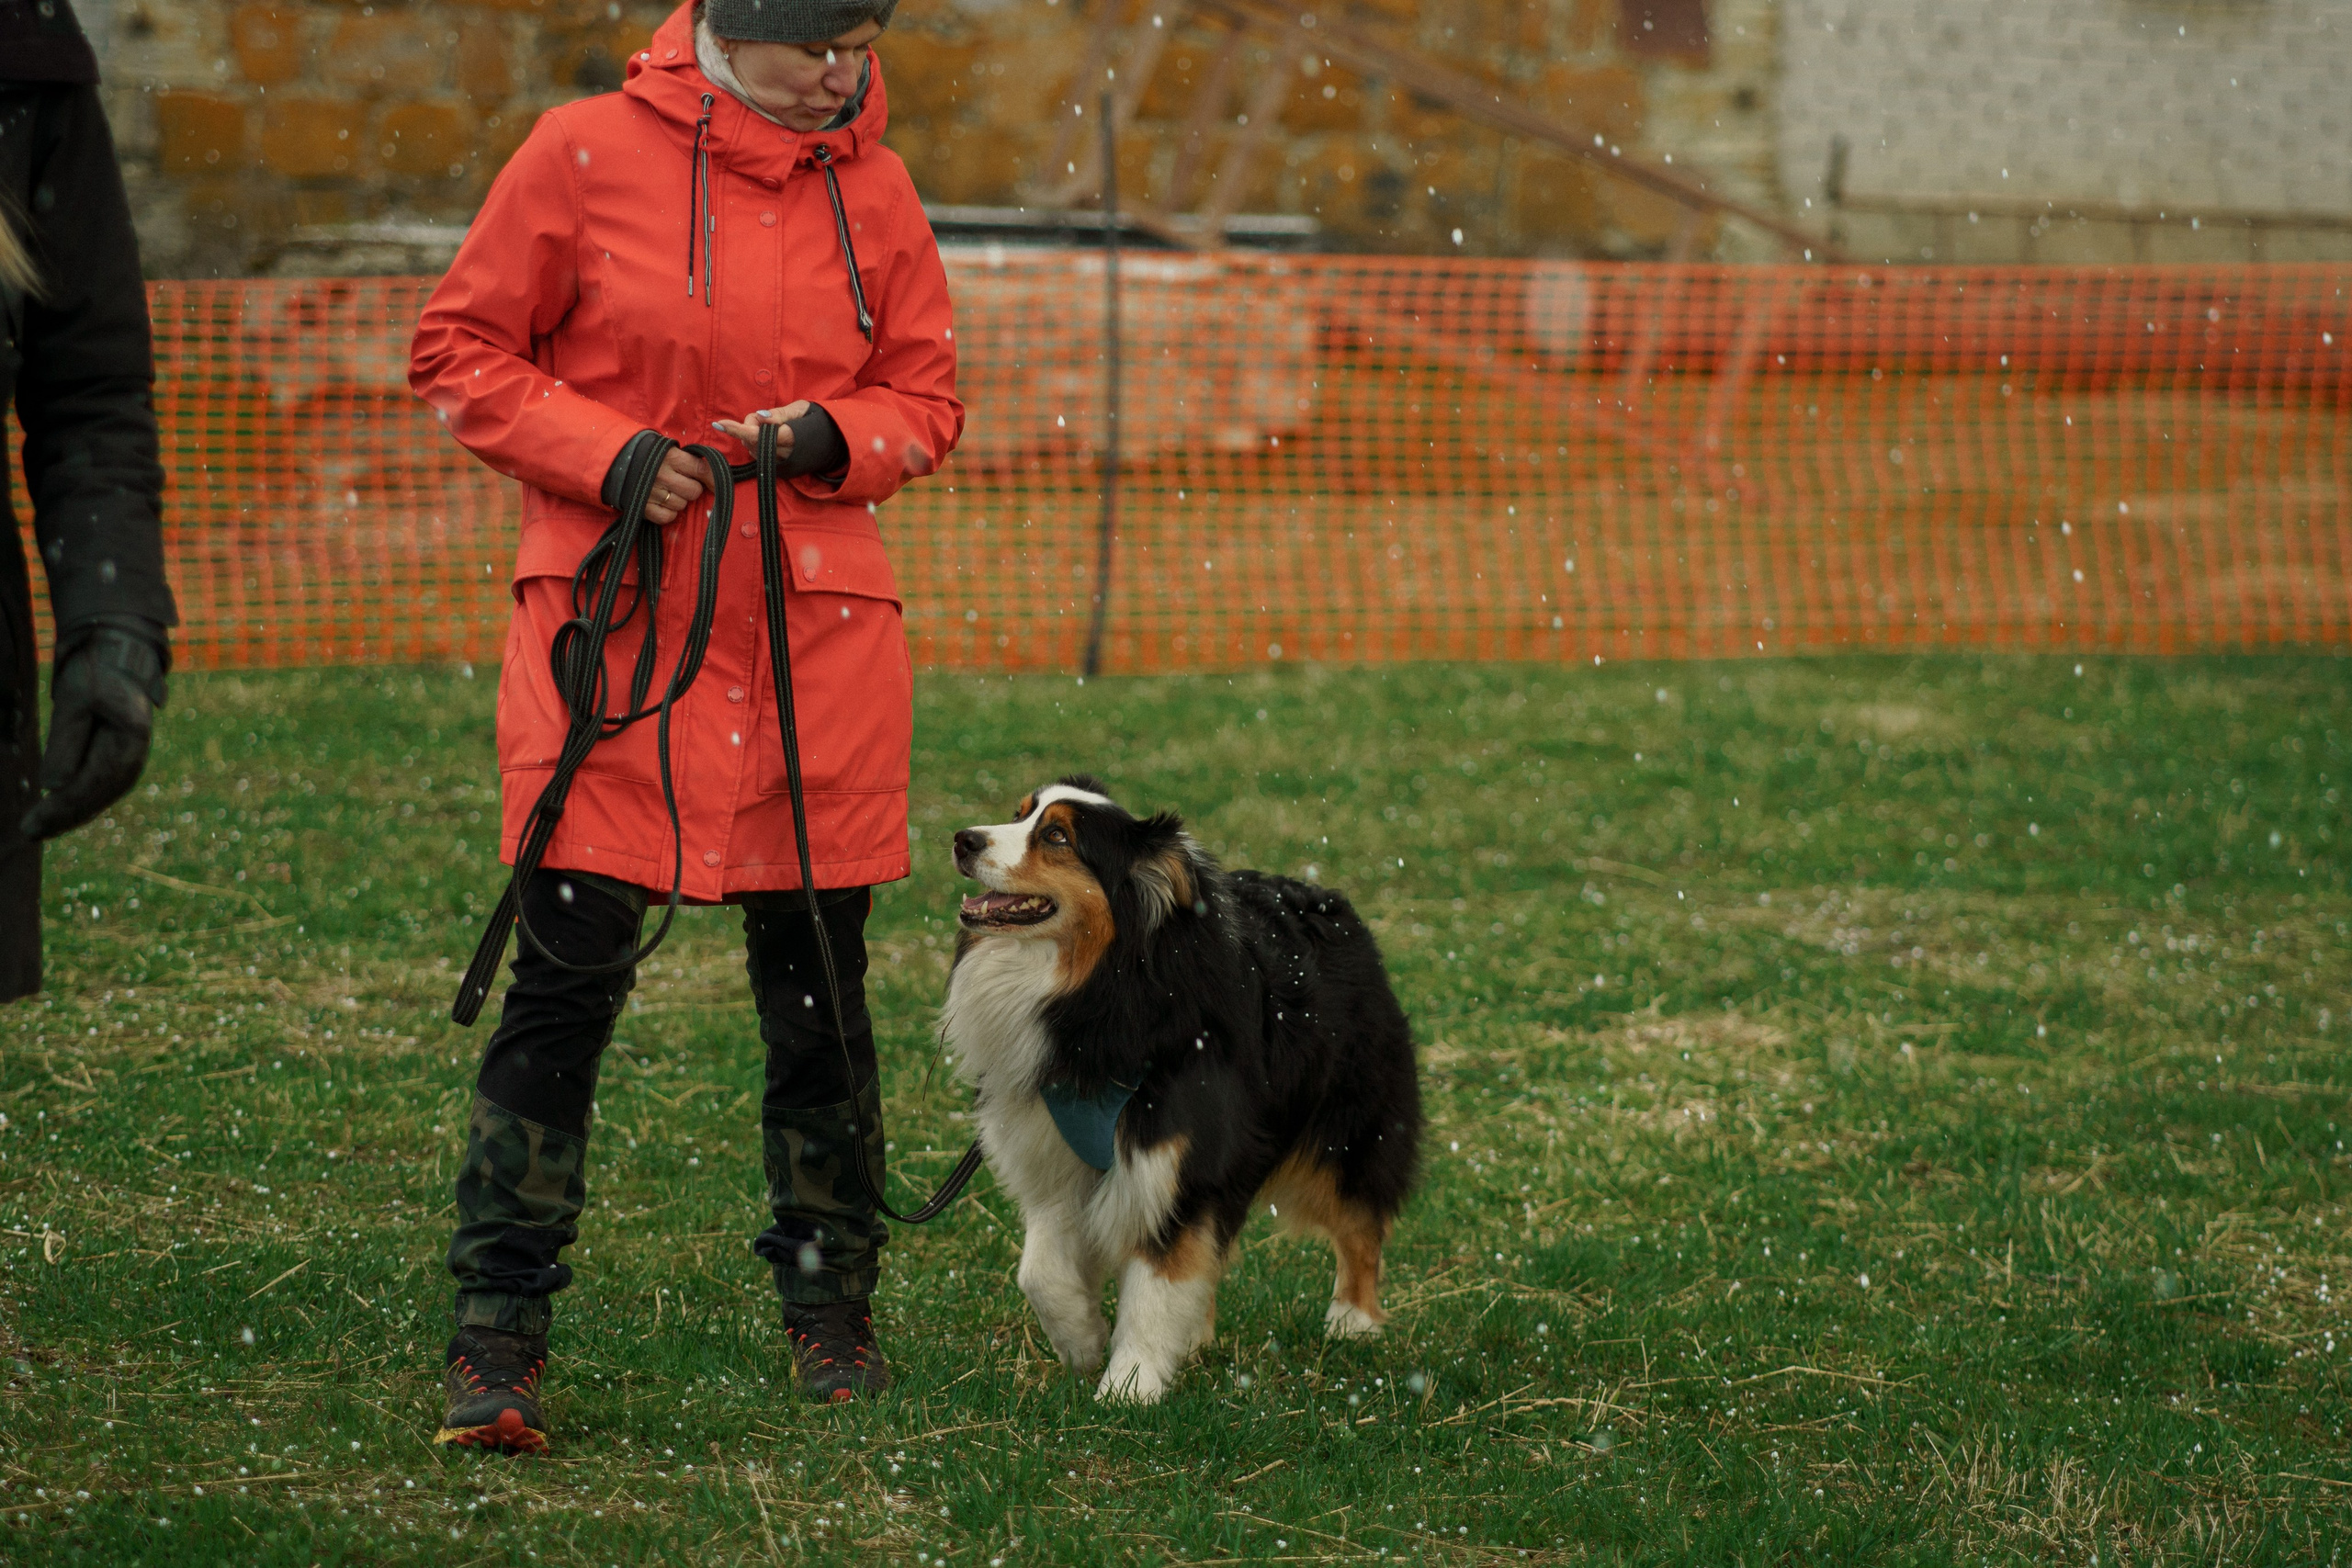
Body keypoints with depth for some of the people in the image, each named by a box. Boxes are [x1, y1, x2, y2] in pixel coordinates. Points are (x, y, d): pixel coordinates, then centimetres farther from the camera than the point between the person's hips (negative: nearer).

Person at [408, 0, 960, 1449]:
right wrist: (606, 453, -13)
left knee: (818, 983, 9)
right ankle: (499, 1340, -2)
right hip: (617, 622, -3)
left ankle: (831, 1312, 24)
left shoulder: (874, 189, 7)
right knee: (568, 967, -8)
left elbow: (926, 402, 13)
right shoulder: (588, 155, -4)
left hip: (820, 636, 3)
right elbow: (462, 352, 1)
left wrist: (832, 438, -8)